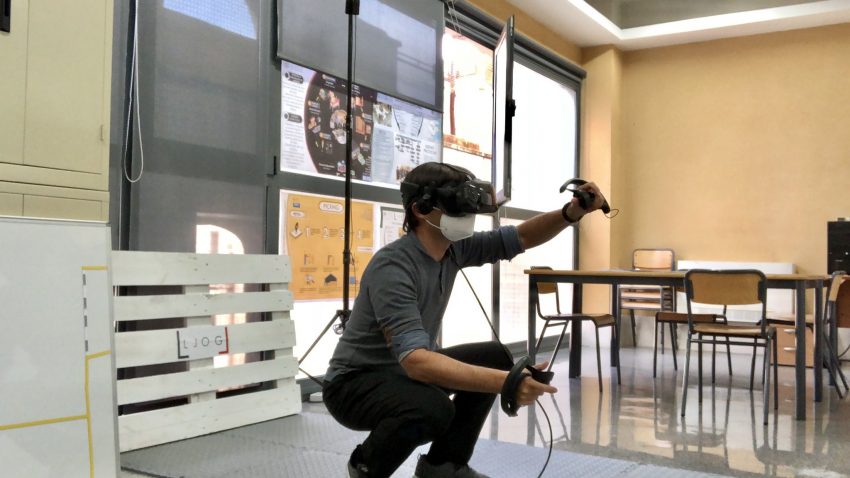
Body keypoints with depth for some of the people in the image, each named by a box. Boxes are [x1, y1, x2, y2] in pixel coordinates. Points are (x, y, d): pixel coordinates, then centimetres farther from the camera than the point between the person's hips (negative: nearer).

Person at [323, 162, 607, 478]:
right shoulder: (391, 267, -31)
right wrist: (504, 382, -49)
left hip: (406, 371, 8)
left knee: (495, 358, 1)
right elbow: (415, 360, -41)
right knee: (433, 409, -35)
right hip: (354, 383, -8)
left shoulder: (453, 248, -6)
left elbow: (520, 238, 0)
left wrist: (572, 212, -20)